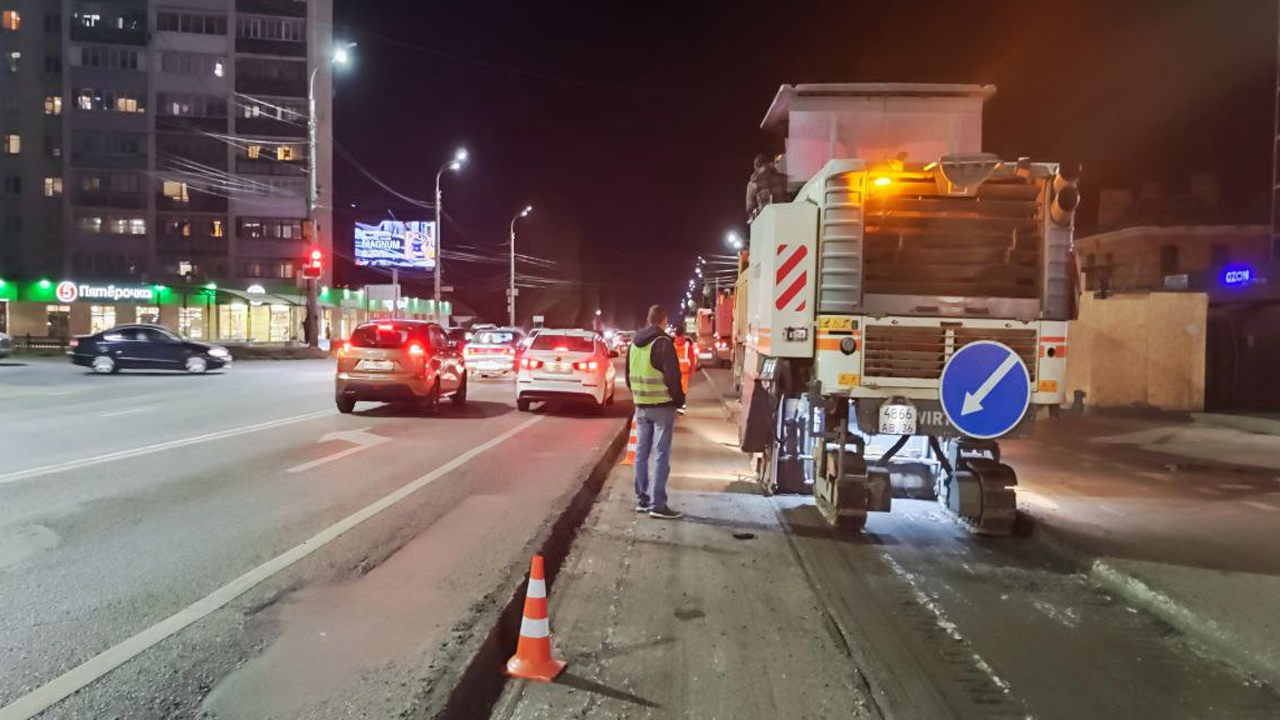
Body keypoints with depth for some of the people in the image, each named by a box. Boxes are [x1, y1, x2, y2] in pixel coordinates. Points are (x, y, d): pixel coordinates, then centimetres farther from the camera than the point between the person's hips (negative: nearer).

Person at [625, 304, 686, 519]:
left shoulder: (635, 343, 11)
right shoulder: (663, 343, -13)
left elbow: (628, 375, 17)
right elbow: (672, 376, -16)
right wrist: (679, 399, -3)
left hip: (641, 406, 7)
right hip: (662, 406, -7)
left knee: (641, 453, 12)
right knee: (661, 455, -4)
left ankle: (642, 500, 17)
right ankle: (657, 504, -5)